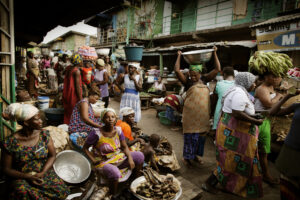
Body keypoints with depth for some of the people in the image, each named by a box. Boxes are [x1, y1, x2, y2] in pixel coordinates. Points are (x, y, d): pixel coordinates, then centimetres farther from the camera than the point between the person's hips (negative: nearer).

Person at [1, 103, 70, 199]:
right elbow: (7, 169, -3)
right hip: (22, 178, -2)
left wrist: (42, 173, -15)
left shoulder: (44, 134, -4)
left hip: (45, 173, 2)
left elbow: (52, 156, 0)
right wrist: (27, 177, -16)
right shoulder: (10, 142, -11)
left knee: (62, 191, -21)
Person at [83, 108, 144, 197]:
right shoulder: (96, 133, -19)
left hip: (119, 157, 5)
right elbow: (85, 148, -6)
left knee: (139, 156, -7)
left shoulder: (118, 130, -6)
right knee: (115, 173, -36)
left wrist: (130, 158, -15)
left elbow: (124, 147, 2)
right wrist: (94, 160, -15)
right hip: (104, 162, -5)